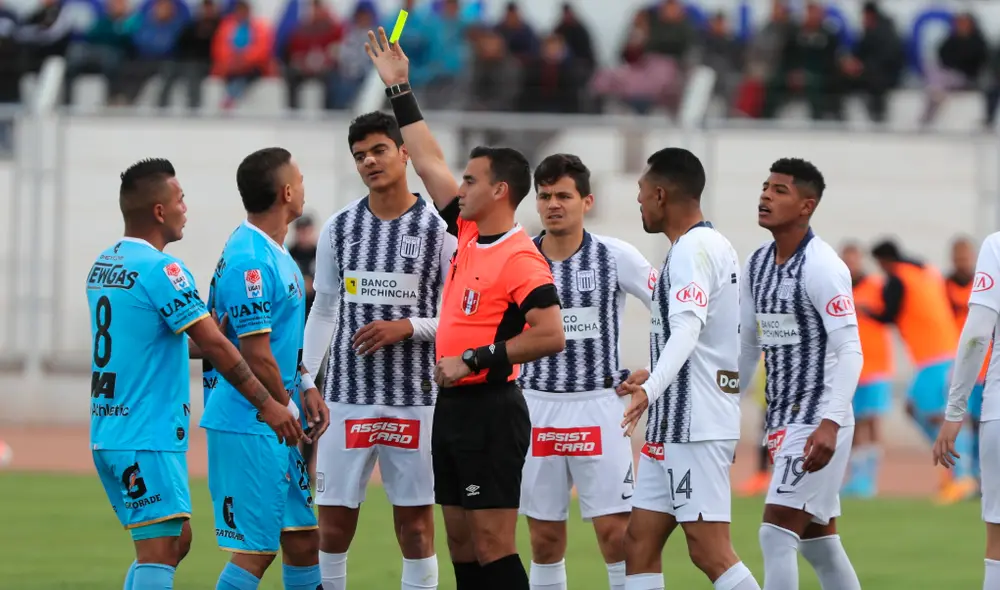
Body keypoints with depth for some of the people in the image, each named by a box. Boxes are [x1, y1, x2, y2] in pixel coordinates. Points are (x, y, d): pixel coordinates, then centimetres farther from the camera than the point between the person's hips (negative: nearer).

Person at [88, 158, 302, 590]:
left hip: (108, 434, 9)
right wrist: (266, 404, -11)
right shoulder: (161, 270, -15)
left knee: (176, 540, 16)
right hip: (147, 439, -9)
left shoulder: (102, 266, 12)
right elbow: (214, 345, -16)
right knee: (160, 549, -11)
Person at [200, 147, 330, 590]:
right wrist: (288, 409, -10)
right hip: (250, 426, -10)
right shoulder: (250, 261, -19)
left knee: (302, 537, 13)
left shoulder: (276, 253, 13)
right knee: (255, 549, -8)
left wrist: (305, 386, 10)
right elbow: (256, 353, -20)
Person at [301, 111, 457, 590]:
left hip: (414, 398, -2)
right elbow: (323, 312, 14)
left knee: (415, 522, 2)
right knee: (334, 522, 2)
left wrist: (407, 327, -16)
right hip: (347, 394, 2)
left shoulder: (438, 228, -3)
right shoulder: (339, 227, 6)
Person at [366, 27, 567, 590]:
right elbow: (430, 161, 20)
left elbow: (551, 335, -23)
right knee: (462, 543, 10)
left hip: (490, 411, -9)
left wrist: (473, 360, -20)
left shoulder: (522, 259, -15)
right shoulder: (469, 232, 10)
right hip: (454, 409, 9)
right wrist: (400, 89, 22)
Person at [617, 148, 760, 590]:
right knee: (639, 543, 7)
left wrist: (651, 388, -43)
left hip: (695, 426, -10)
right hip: (675, 425, 10)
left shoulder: (691, 250, -13)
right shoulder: (715, 246, 17)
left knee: (709, 552, -12)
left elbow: (687, 328, -29)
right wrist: (654, 376, 41)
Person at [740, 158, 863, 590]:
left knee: (776, 536, -13)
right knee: (819, 544, 12)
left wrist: (830, 423, -29)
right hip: (781, 421, 9)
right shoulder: (757, 264, 11)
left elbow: (850, 351, -19)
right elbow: (748, 346, 19)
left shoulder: (821, 266, -14)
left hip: (818, 424, -9)